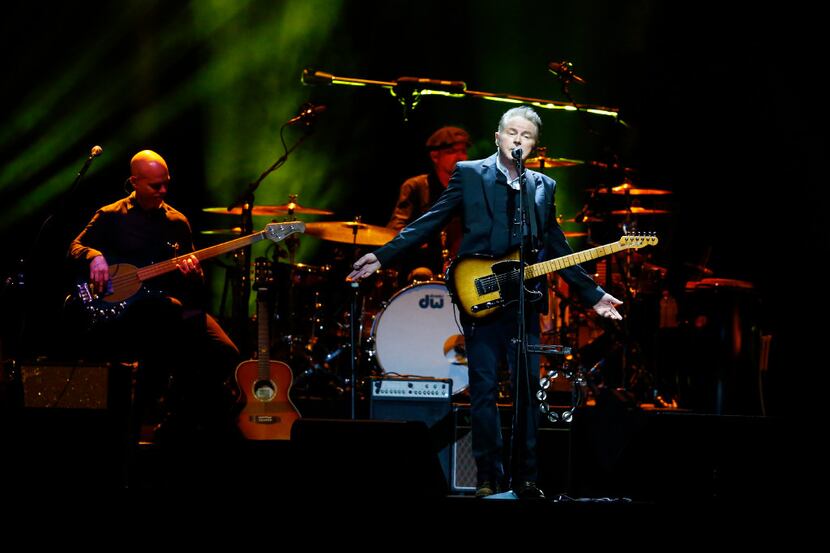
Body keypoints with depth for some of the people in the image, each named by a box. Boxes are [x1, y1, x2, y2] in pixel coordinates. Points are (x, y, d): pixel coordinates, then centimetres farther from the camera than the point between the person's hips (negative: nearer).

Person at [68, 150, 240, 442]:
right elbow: (76, 247, 2)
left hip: (174, 305, 4)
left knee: (224, 354, -21)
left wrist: (192, 272, -7)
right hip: (124, 308, -4)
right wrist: (95, 257, -21)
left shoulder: (177, 222, 16)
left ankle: (182, 420, -4)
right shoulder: (112, 217, 7)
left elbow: (196, 286, 18)